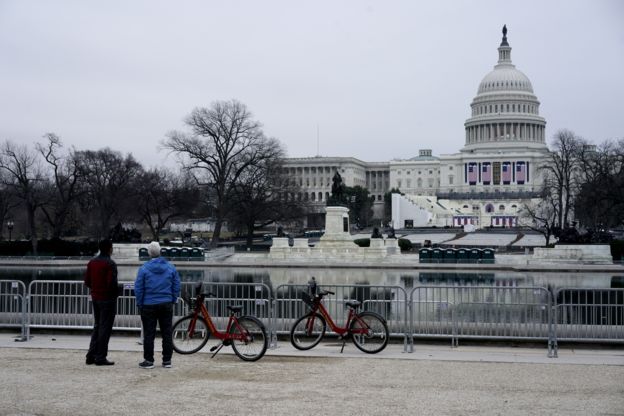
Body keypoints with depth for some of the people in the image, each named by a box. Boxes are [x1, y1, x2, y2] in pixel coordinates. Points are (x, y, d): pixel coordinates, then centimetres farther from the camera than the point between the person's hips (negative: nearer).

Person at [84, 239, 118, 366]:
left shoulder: (91, 263, 8)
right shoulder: (110, 264, -15)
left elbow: (87, 281, 9)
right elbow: (112, 283, -21)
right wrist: (116, 292, -4)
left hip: (95, 298, 7)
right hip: (107, 299, -7)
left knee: (97, 327, 16)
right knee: (105, 328, -1)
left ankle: (91, 355, 17)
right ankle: (100, 357, 0)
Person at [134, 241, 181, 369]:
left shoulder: (144, 268, -8)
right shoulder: (171, 267, 1)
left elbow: (138, 288, -6)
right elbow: (176, 287, 5)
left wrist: (139, 304, 5)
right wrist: (172, 301, 14)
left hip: (149, 306, -3)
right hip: (166, 305, 3)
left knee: (149, 334, 3)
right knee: (167, 333, 8)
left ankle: (148, 360, 5)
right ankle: (167, 360, 11)